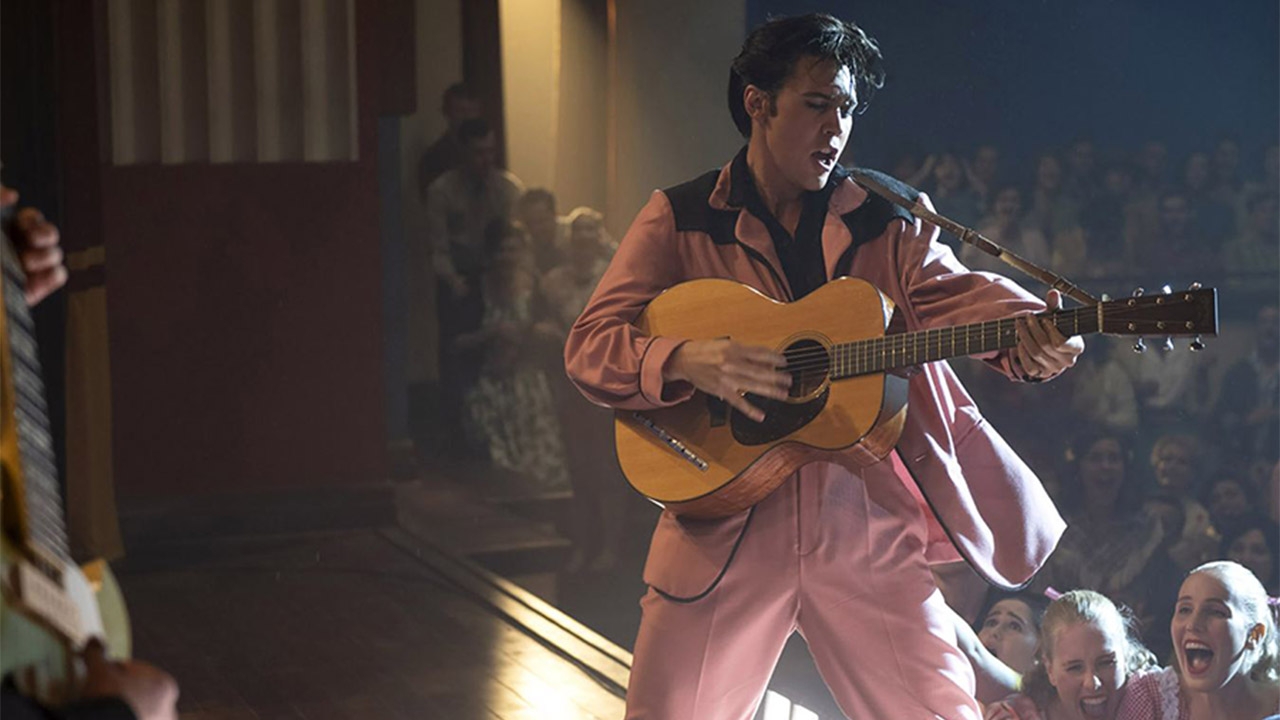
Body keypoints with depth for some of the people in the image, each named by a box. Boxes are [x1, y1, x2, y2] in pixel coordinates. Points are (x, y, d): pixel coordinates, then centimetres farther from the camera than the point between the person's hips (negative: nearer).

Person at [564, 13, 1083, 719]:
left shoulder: (889, 217, 9)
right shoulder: (679, 219, 3)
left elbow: (948, 291, -8)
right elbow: (589, 344, -3)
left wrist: (1028, 330, -30)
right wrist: (685, 360, -24)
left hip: (868, 523, 1)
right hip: (724, 526, -1)